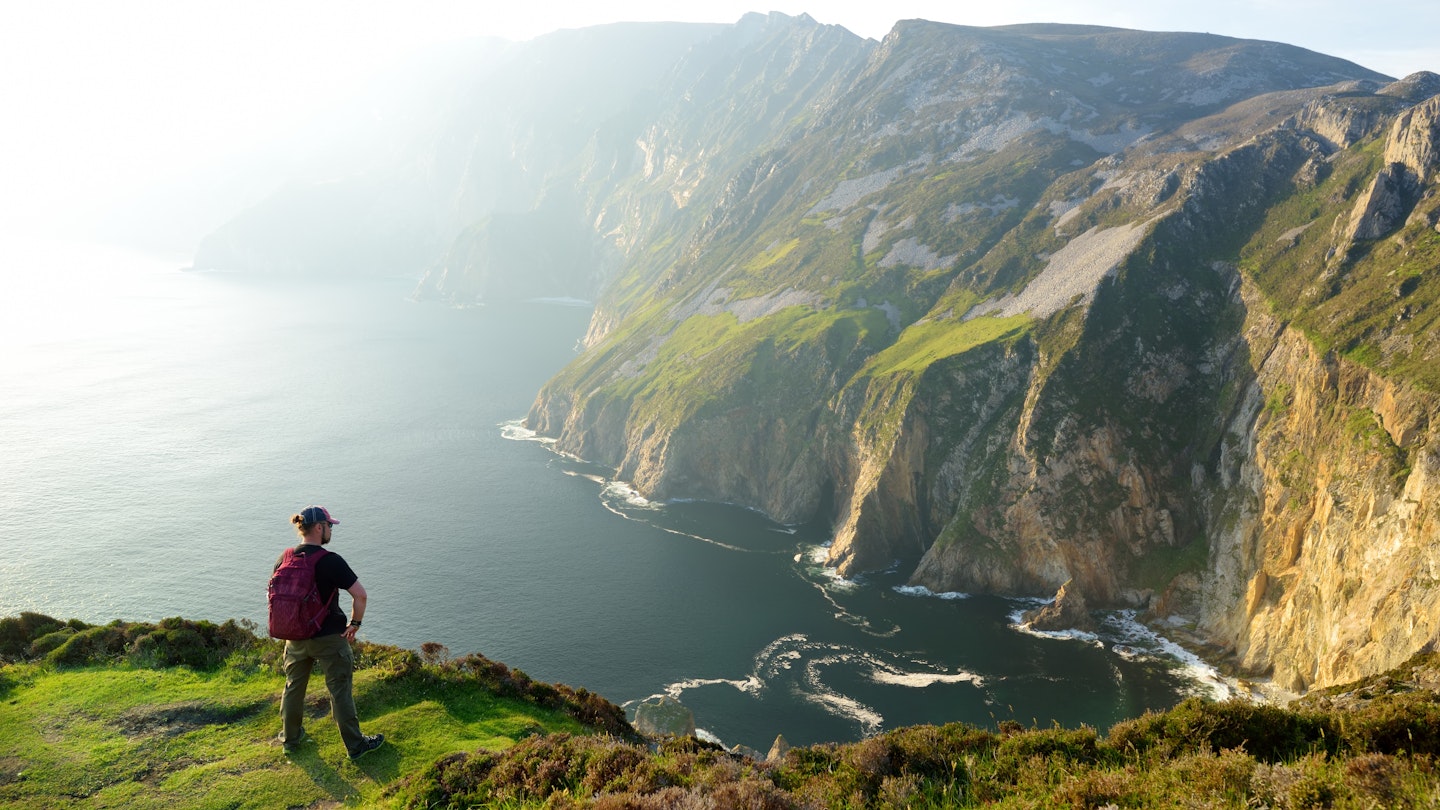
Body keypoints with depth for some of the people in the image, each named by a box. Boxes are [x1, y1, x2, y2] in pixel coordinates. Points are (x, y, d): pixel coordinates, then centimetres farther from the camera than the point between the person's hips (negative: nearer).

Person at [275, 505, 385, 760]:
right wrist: (354, 624, -8)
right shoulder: (330, 561, -20)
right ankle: (355, 745, 16)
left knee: (293, 687, 22)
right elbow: (360, 595, -23)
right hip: (329, 638, -5)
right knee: (340, 691, 5)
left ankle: (290, 738, 39)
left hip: (295, 637, 6)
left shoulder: (284, 558, -3)